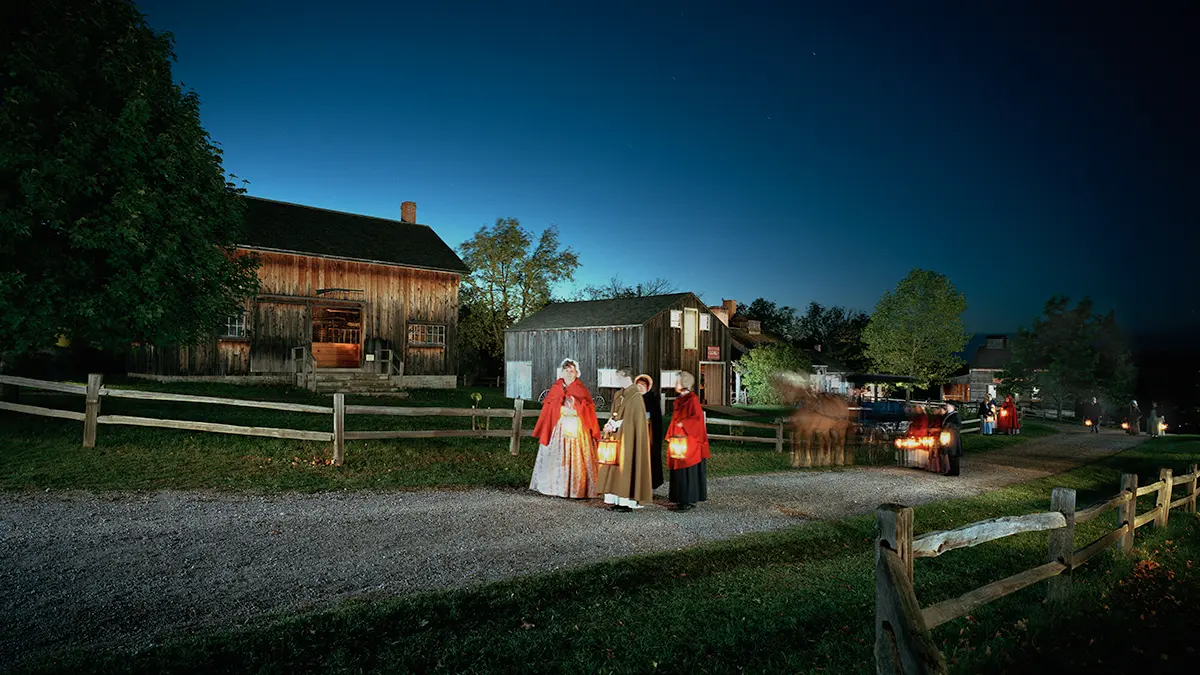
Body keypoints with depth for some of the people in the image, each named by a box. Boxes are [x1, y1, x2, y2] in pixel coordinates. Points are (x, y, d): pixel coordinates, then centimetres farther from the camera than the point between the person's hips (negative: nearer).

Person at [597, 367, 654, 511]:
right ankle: (617, 499, 10)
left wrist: (616, 424, -16)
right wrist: (611, 424, -2)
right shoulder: (619, 395, 13)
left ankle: (627, 501, 0)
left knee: (627, 464, -6)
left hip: (628, 438, -8)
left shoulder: (635, 396, -11)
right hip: (617, 436, 8)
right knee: (616, 465, 6)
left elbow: (631, 419, -16)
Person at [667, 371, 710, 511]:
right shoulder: (679, 400, 15)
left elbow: (698, 418, -19)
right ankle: (682, 499, 15)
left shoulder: (692, 399, -12)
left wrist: (683, 423, -19)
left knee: (688, 471, -4)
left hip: (689, 441, -9)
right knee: (679, 470, 9)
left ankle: (689, 501, 1)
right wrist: (670, 435, 15)